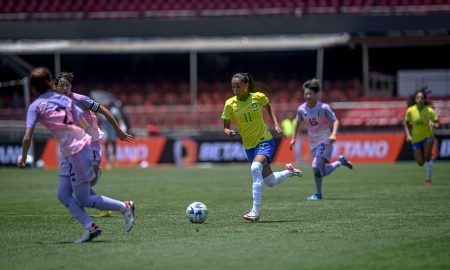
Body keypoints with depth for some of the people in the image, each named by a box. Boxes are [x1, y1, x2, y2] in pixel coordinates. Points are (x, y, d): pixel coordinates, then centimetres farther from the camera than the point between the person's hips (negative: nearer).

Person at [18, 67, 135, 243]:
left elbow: (27, 138, -7)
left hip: (77, 153, -8)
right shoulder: (65, 99, 13)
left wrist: (23, 158, 9)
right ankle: (90, 227, 5)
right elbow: (84, 125, 11)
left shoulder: (36, 106, -5)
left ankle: (124, 207, 5)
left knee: (83, 200, 5)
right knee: (63, 195, 13)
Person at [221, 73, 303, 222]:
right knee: (270, 182, 7)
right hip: (249, 146, 4)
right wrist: (229, 132, -26)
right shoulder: (230, 104, -7)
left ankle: (256, 211, -31)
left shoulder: (258, 97, -9)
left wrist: (276, 124, 4)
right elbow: (226, 127, -3)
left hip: (265, 141, -4)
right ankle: (289, 171, 41)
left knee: (255, 169, -31)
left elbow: (268, 107, 14)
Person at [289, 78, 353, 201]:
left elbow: (335, 121, -12)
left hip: (325, 141, -5)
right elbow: (298, 123, 15)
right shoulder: (301, 109, -3)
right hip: (313, 143, 5)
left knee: (316, 166, -22)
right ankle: (340, 161, 34)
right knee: (323, 172, 5)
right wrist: (294, 138, 14)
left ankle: (318, 194, -7)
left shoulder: (324, 108, -15)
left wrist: (333, 134, -28)